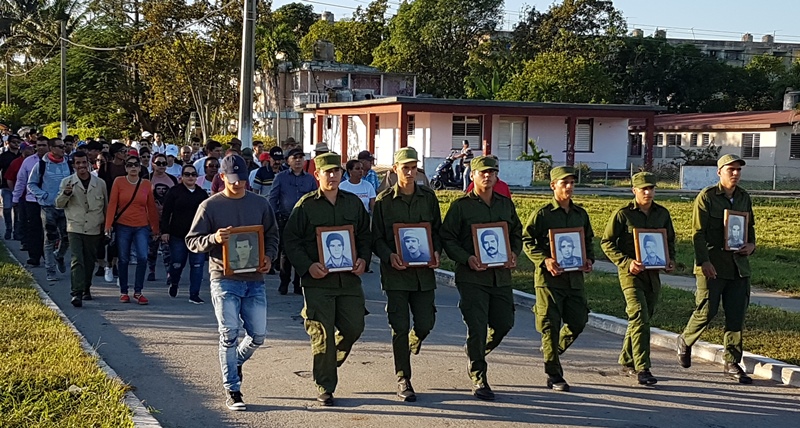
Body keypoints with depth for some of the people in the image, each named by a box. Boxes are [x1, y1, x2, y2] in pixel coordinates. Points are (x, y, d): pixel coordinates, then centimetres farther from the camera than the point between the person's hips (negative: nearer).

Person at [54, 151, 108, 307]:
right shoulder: (67, 182, 2)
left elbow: (106, 206, 13)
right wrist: (66, 193, -17)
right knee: (77, 261, -13)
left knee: (89, 262, 10)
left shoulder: (100, 183, 5)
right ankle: (76, 293, -19)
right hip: (75, 228, -2)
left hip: (94, 229, 2)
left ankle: (86, 289, 27)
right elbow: (58, 204, 4)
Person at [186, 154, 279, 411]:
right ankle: (232, 390, 4)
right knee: (229, 335, -5)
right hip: (224, 279, -3)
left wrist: (269, 257, -3)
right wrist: (214, 239, -21)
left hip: (255, 280, 3)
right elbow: (192, 241, -1)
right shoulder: (210, 206, 0)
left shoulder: (260, 204, 10)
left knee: (258, 335, 2)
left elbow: (272, 236, 17)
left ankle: (235, 361, 35)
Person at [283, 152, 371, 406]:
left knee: (354, 327, 5)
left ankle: (331, 361, 36)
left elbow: (365, 236, 18)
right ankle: (325, 388, 11)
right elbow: (290, 241, -1)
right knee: (323, 335, -2)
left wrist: (363, 259, 0)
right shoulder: (305, 205, -2)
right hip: (317, 281, -4)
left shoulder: (354, 203, 10)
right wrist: (307, 266, -14)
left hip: (349, 278, 4)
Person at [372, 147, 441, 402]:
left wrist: (436, 252, -6)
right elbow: (376, 238, 1)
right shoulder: (384, 200, 0)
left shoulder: (429, 197, 7)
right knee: (399, 328, -2)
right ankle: (403, 380, 8)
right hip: (395, 273, -2)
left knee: (425, 323, 1)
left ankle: (413, 342, 39)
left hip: (424, 271, 2)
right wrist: (389, 256, -17)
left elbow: (437, 230, 14)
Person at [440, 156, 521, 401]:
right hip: (472, 277, -5)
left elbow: (517, 233, 23)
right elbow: (447, 238, -3)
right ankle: (478, 379, 6)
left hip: (501, 276, 5)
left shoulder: (506, 204, 13)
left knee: (504, 323, 7)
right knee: (477, 328, -7)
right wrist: (467, 259, -17)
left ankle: (476, 355, 35)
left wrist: (514, 254, 2)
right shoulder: (461, 205, -1)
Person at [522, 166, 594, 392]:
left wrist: (589, 259, 3)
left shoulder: (581, 214, 13)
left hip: (574, 277, 5)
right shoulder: (542, 213, -3)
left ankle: (551, 351, 33)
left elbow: (588, 240, 23)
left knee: (578, 321, 4)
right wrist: (544, 261, -18)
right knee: (550, 325, -3)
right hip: (549, 278, -5)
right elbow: (527, 241, -4)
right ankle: (554, 376, 6)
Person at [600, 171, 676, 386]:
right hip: (630, 273, -5)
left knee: (641, 319, 13)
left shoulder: (662, 214, 9)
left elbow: (670, 240, 22)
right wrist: (627, 262, -17)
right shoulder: (622, 214, -6)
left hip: (653, 274, 5)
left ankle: (627, 362, 28)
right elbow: (607, 242, -5)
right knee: (640, 319, -15)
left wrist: (671, 260, 2)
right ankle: (642, 369, -14)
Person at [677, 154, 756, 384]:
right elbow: (698, 232, -10)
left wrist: (751, 245, 3)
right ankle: (685, 341, 26)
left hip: (739, 265, 5)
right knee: (706, 311, -3)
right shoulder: (706, 197, -5)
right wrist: (704, 261, -19)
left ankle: (732, 363, 10)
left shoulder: (744, 197, 13)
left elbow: (750, 226, 24)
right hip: (712, 266, -5)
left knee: (736, 315, 3)